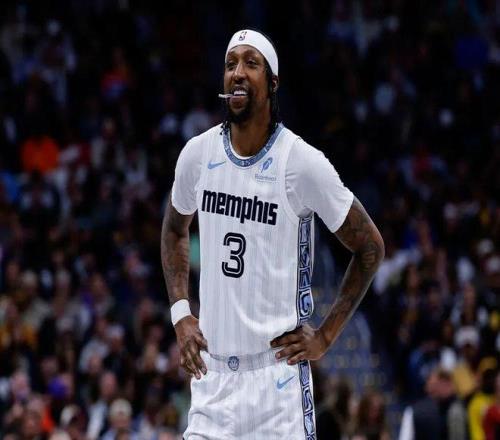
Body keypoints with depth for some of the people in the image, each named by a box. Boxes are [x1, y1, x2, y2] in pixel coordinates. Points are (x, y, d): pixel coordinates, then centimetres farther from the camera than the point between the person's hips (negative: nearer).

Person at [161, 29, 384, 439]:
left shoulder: (303, 162, -9)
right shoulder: (198, 154, 3)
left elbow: (370, 247, 1)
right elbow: (175, 229, 24)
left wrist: (325, 336, -2)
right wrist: (180, 314, 12)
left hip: (277, 372, -3)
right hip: (212, 372, 4)